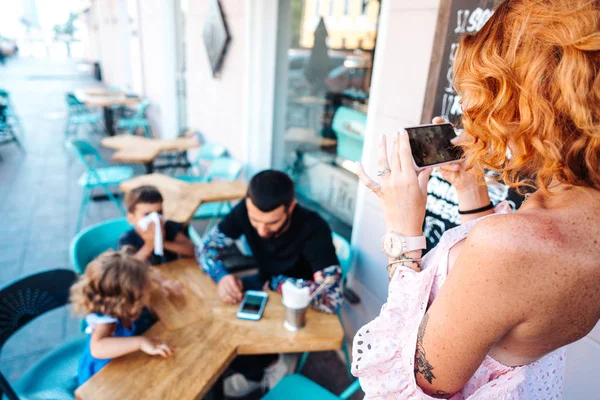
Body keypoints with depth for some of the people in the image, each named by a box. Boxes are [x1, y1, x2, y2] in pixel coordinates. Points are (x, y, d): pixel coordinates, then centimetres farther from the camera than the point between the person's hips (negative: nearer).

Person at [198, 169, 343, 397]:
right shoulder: (246, 210, -20)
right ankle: (266, 366, 7)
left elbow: (332, 298, -41)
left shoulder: (313, 229, -34)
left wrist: (276, 282, -29)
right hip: (266, 284, 5)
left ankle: (257, 372, 11)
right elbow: (207, 247, -10)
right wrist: (221, 276, -31)